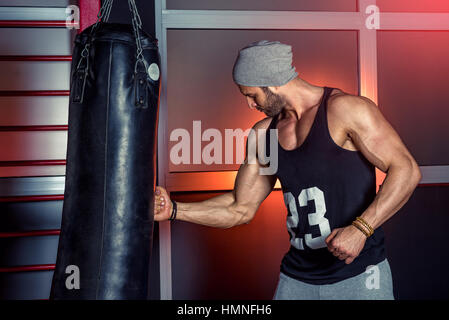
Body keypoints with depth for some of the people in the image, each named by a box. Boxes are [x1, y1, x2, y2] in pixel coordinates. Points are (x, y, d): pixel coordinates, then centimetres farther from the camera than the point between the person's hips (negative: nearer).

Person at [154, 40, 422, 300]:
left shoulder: (346, 109, -10)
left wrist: (360, 228, -24)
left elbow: (406, 171, -13)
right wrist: (173, 209, 1)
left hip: (358, 274, -4)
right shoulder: (264, 134, 6)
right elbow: (241, 209, 9)